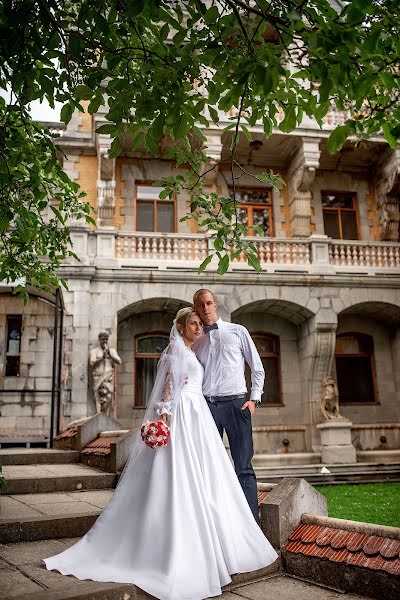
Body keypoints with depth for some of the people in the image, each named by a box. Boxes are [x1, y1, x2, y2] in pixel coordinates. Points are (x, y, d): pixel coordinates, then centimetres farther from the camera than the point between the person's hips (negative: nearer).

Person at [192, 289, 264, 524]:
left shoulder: (237, 331, 9)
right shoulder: (195, 341, 15)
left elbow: (258, 368, 10)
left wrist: (254, 399, 1)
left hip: (236, 403, -2)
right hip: (206, 405, 3)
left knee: (244, 467, -4)